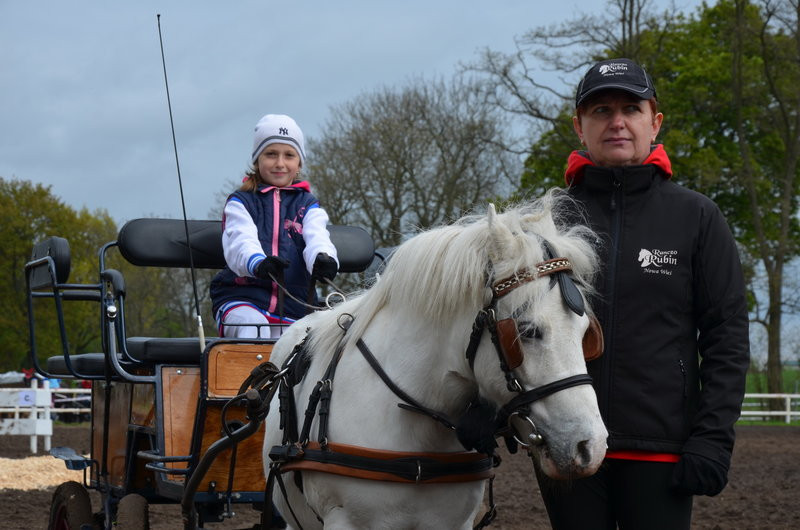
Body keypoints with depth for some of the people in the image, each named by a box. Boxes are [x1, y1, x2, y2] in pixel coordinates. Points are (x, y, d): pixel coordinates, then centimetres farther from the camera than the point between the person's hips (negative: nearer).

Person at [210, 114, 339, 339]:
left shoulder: (307, 205, 17)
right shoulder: (240, 202, 11)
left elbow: (317, 238, -5)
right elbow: (241, 241, -10)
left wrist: (323, 259, -32)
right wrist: (258, 263, -36)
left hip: (292, 311, 2)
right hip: (241, 300, -2)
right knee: (254, 331, -33)